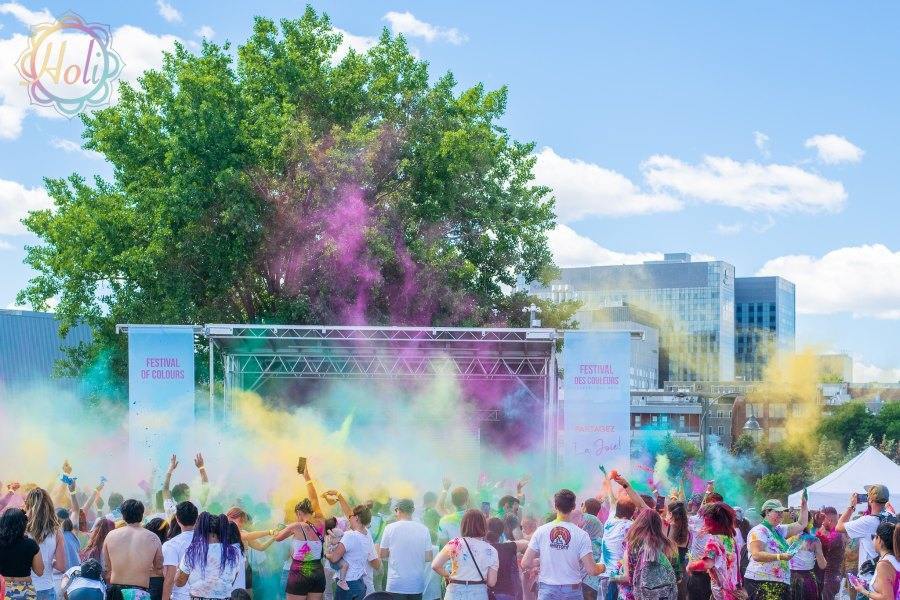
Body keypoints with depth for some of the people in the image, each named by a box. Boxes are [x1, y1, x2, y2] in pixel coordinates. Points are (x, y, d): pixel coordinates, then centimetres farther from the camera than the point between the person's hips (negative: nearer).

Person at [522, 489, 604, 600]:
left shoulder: (541, 531, -4)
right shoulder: (581, 534, -8)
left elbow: (525, 563, -3)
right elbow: (591, 570, -11)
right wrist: (603, 567, 11)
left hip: (547, 590, 1)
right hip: (572, 591, -1)